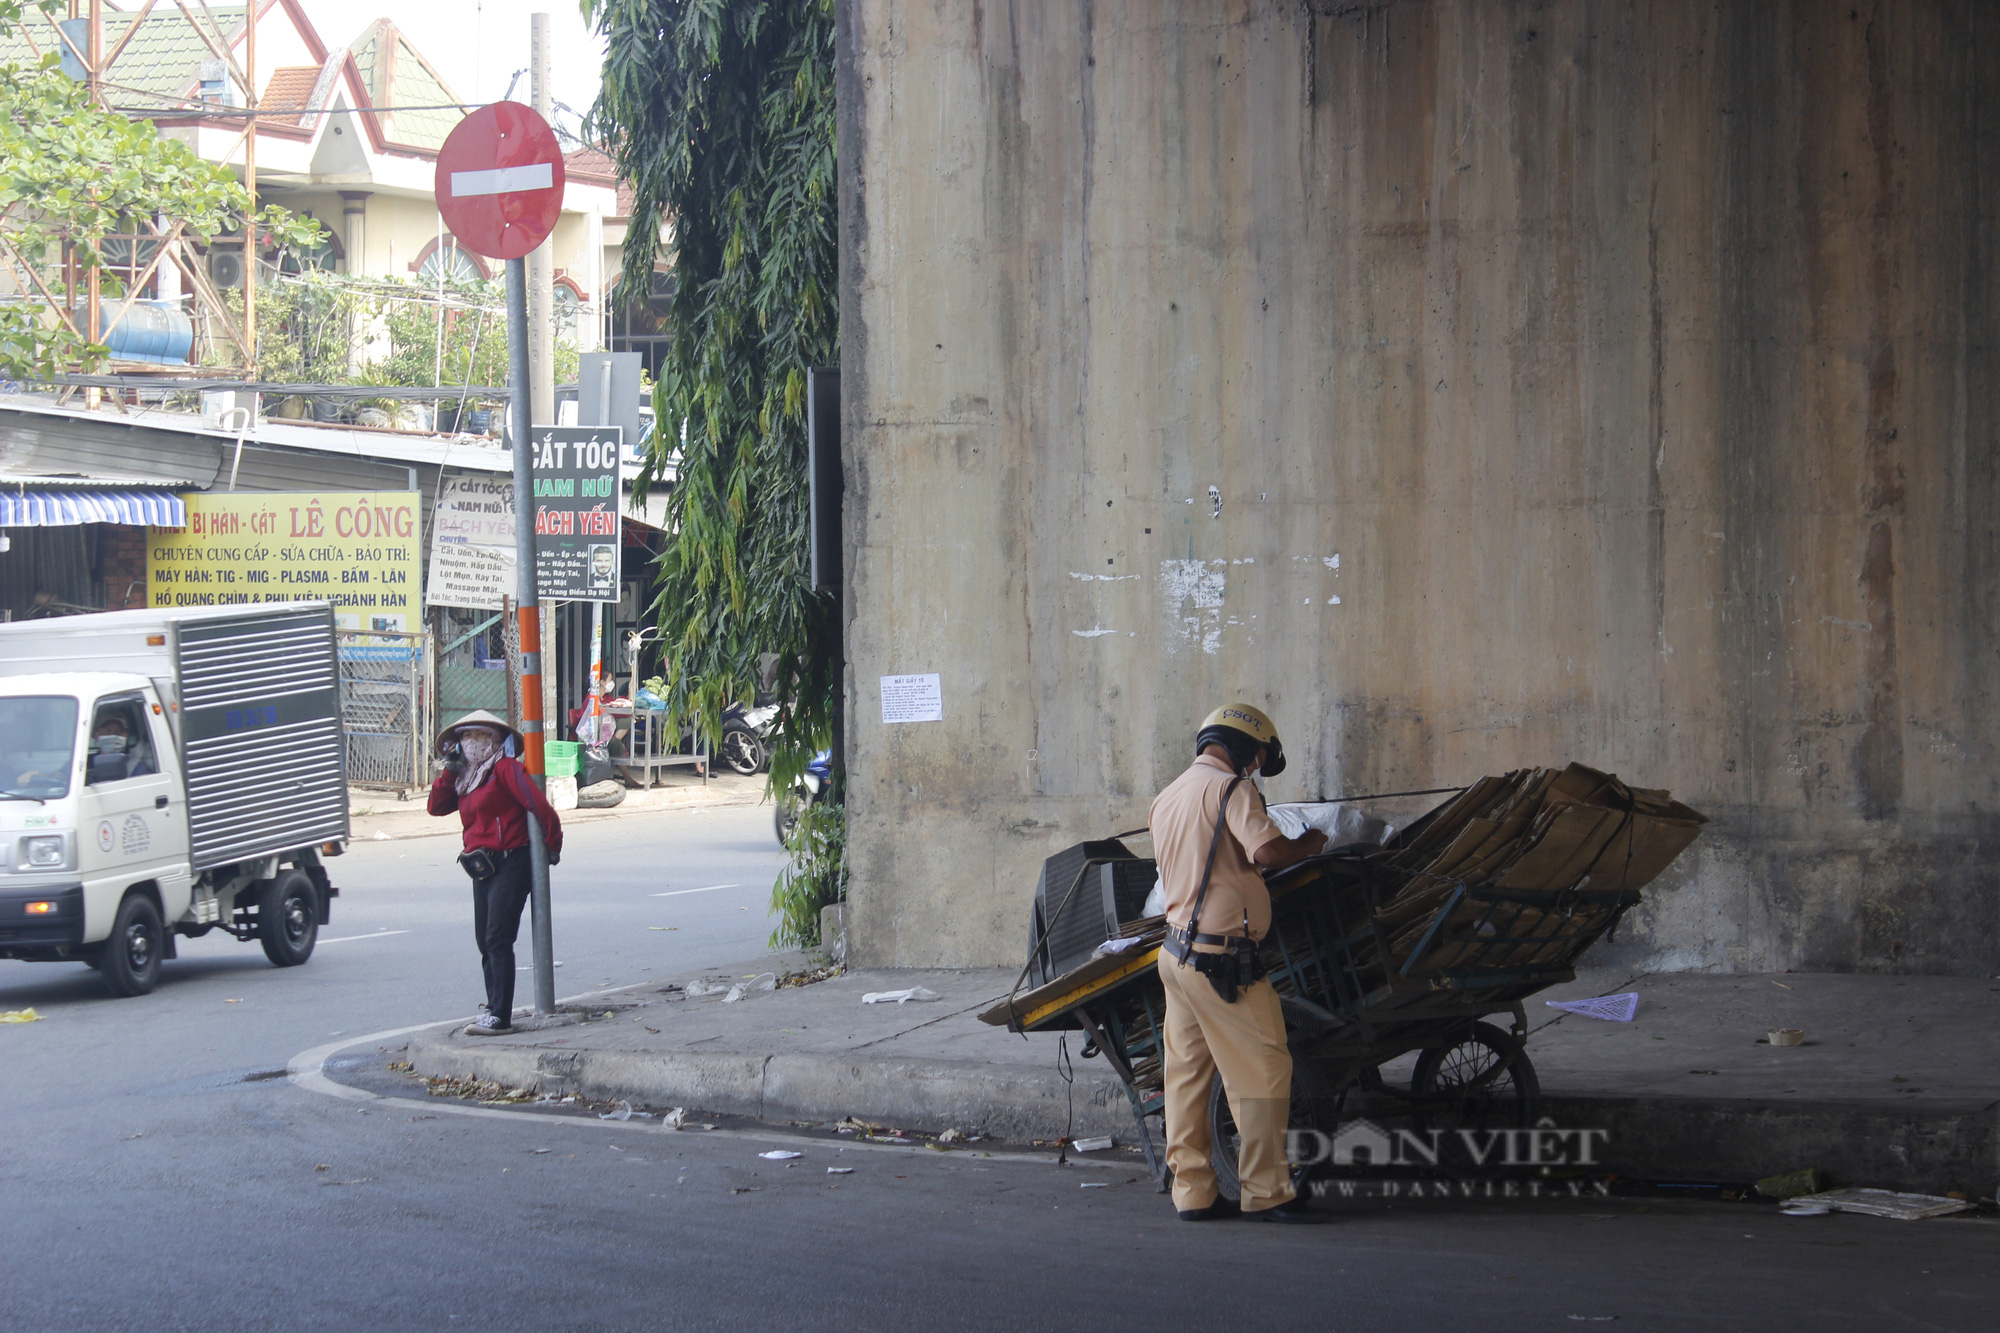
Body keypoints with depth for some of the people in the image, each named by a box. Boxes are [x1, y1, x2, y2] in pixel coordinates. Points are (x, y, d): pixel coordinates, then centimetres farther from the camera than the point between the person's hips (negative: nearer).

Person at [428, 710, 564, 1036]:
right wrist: (449, 770, 2)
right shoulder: (467, 778, 16)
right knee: (485, 942, 12)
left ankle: (500, 1017, -16)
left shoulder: (505, 769, -10)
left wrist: (552, 846, -8)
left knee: (497, 941, -13)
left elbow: (539, 805, -15)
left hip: (510, 865, -9)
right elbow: (437, 806, 9)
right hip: (483, 869, 9)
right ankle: (493, 1006, 24)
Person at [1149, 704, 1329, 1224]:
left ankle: (1192, 1192, 15)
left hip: (1177, 948, 9)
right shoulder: (1229, 788, -11)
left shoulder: (1167, 798, 17)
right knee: (1264, 1070, -3)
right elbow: (1266, 851, -24)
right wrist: (1307, 845, -5)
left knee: (1187, 1074, 11)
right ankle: (1266, 1193, -2)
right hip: (1222, 959, -9)